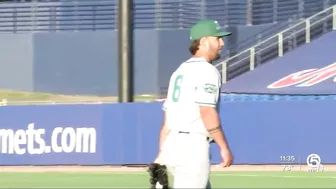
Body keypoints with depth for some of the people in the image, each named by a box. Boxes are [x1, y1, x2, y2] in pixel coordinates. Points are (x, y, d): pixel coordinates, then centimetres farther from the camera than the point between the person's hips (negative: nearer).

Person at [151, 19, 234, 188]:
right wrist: (224, 147, -16)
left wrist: (161, 154, 20)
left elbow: (167, 119, 19)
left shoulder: (180, 71, 19)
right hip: (193, 146, -9)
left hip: (172, 144, 9)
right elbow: (207, 112, -19)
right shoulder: (206, 70, -8)